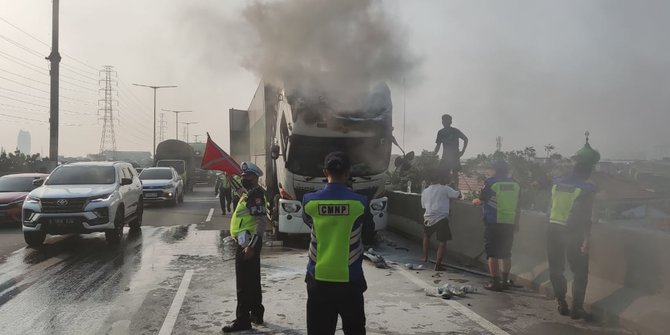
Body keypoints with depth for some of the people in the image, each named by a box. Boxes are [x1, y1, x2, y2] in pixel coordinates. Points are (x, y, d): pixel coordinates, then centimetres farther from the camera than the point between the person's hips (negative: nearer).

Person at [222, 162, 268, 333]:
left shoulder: (256, 194, -16)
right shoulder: (250, 194, 16)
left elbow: (261, 222, -24)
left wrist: (251, 246, -27)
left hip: (248, 242, -11)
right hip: (248, 242, 11)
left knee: (244, 283, -6)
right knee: (252, 281, 17)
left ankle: (242, 320, -1)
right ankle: (256, 314, 27)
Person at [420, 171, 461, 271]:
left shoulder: (425, 191, 14)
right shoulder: (445, 189, 2)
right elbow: (457, 195, 5)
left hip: (428, 218, 4)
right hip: (441, 218, -4)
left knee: (426, 236, 30)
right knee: (443, 242, 0)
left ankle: (425, 257, 33)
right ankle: (438, 264, -8)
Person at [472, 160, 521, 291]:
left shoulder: (491, 182, -6)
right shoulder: (515, 184, 8)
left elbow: (481, 201, 0)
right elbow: (518, 207, 12)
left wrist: (475, 201, 22)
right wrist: (516, 224, 20)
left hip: (493, 223, -5)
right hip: (509, 224, 5)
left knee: (492, 254, 1)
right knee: (506, 254, 13)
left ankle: (495, 282, 0)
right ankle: (505, 281, 18)